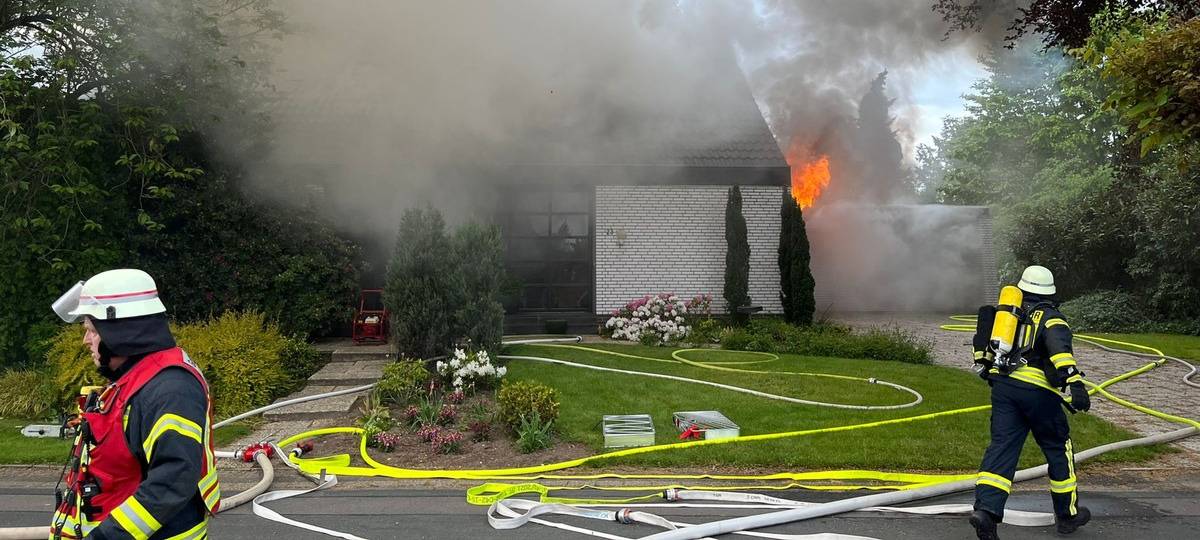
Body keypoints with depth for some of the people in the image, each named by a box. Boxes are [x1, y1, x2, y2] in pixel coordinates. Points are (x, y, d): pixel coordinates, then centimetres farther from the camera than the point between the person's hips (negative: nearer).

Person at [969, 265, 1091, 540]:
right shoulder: (1052, 317, 1)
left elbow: (981, 341, 22)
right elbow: (1059, 346, -18)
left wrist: (985, 366, 37)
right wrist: (1075, 383, -27)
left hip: (1003, 386, 4)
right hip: (1037, 390, -4)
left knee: (1002, 447, -1)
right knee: (1058, 448, 14)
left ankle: (985, 509, -20)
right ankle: (1068, 514, 27)